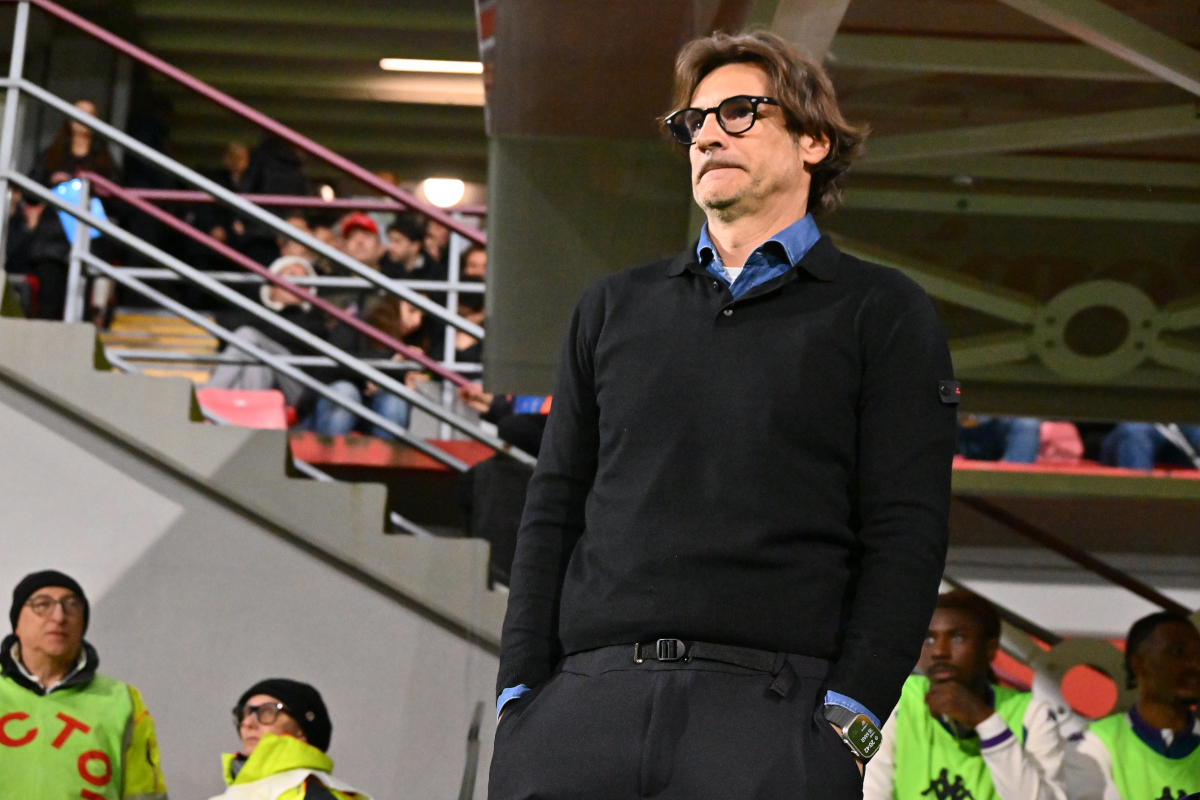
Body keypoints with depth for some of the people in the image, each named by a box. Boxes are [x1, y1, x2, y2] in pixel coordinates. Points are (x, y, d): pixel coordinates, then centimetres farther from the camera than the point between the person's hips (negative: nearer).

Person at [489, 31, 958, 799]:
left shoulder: (883, 312, 10)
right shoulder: (613, 307, 22)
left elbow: (906, 534, 1)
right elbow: (553, 511, 16)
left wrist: (848, 722, -10)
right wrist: (521, 695, 4)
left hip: (771, 711, -3)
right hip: (583, 701, 3)